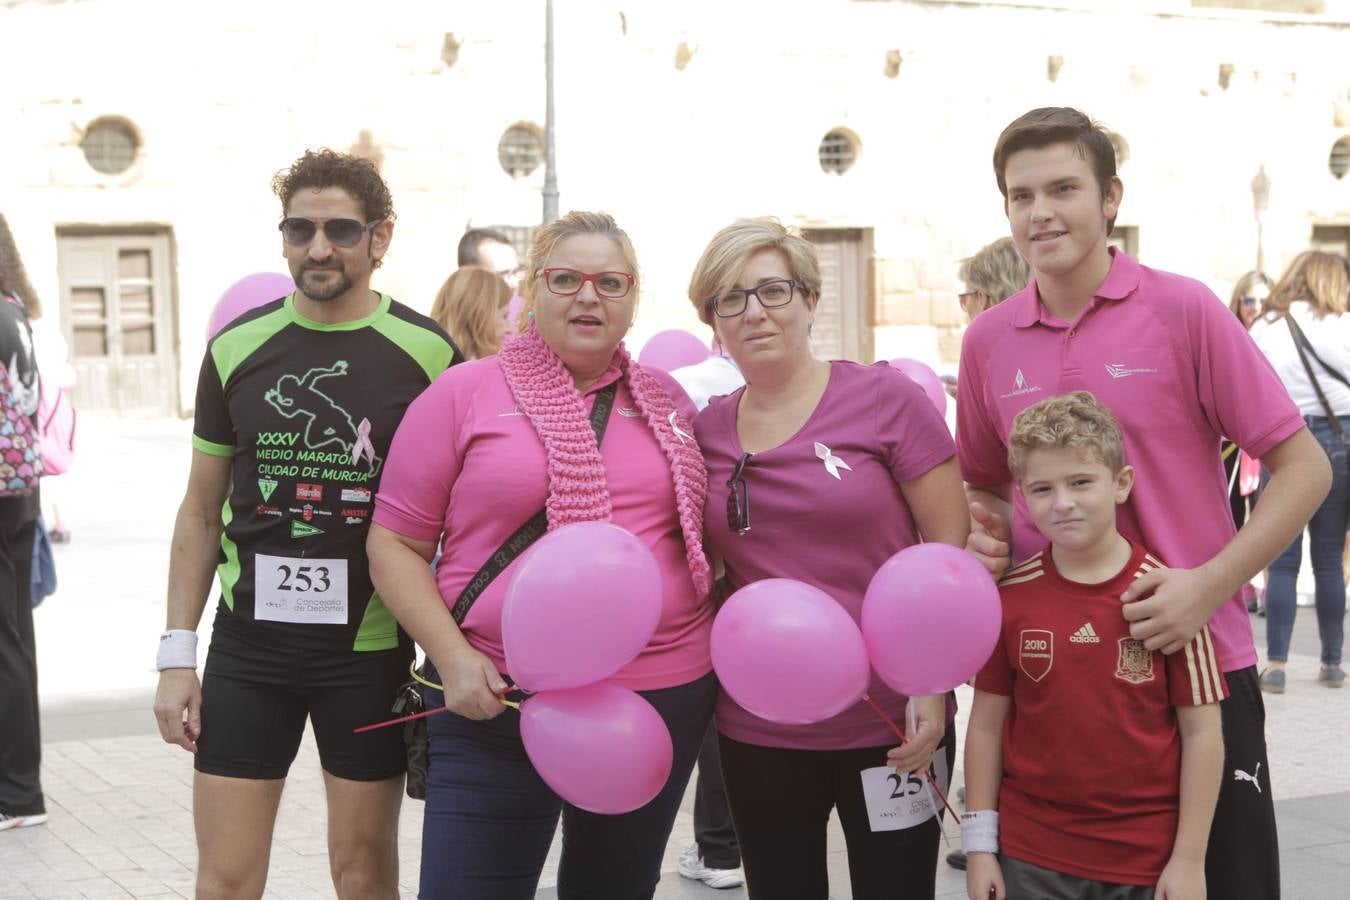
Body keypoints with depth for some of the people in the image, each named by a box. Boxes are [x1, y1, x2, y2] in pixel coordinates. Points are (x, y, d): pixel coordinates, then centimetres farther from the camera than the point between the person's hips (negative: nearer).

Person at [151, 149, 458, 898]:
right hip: (247, 645, 2)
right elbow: (201, 512, 9)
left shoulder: (427, 354, -5)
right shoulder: (236, 349, 2)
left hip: (370, 648, -2)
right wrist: (177, 653, 4)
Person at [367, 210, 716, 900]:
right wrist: (453, 658, -12)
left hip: (664, 703, 4)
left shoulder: (668, 402, 10)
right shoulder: (463, 394, -1)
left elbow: (703, 530, 21)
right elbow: (395, 544, -1)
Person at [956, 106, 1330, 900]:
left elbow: (1303, 467, -7)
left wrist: (1208, 586, -17)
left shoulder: (1184, 309, -8)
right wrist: (986, 531, -3)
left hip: (1197, 658, -3)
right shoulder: (988, 341, 4)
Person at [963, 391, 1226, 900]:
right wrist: (979, 846, 3)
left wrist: (1189, 859, -5)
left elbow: (1202, 733, -4)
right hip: (1032, 858, 2)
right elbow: (987, 725, 4)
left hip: (1149, 858, -1)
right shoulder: (1009, 598, -2)